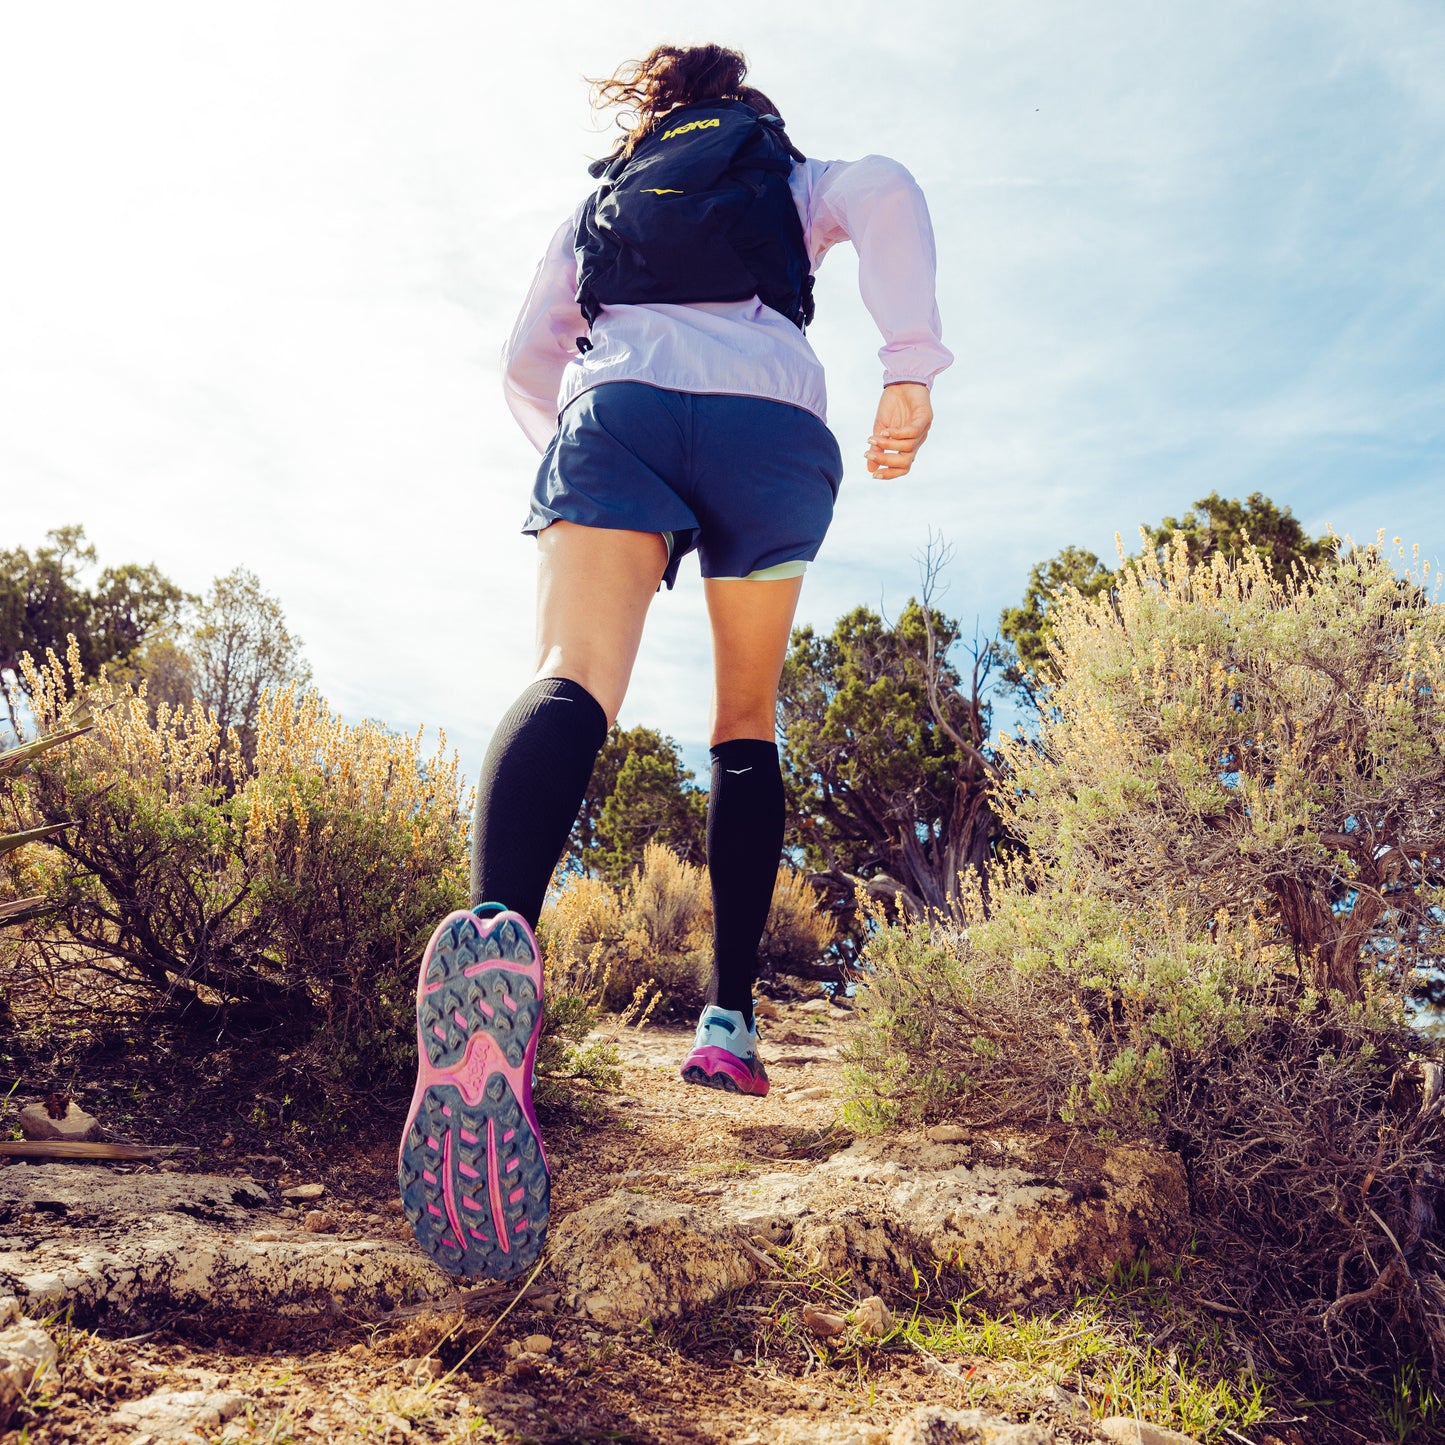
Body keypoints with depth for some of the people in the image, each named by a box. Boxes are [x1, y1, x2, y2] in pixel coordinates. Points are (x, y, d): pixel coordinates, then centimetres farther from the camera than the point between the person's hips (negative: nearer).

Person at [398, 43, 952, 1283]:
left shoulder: (596, 207, 36)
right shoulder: (794, 179, 31)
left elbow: (528, 366, 27)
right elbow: (884, 192, 6)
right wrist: (912, 366, -2)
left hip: (617, 404, 1)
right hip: (774, 422, 0)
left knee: (573, 682, -24)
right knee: (747, 724, 13)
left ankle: (499, 929, -56)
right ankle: (733, 1017, 2)